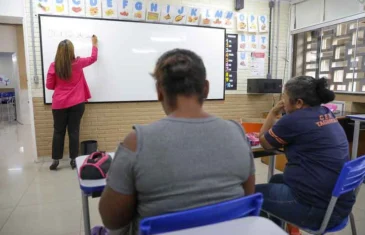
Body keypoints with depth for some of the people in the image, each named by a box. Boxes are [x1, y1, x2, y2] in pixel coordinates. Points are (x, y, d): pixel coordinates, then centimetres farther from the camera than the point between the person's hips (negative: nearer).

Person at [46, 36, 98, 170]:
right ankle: (73, 160, 12)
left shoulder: (53, 66, -4)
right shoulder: (77, 64, -5)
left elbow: (49, 86, 2)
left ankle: (55, 161, 16)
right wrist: (95, 43, 26)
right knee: (74, 131, 5)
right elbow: (93, 58, 13)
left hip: (59, 104, 1)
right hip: (76, 104, 0)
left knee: (58, 132, 10)